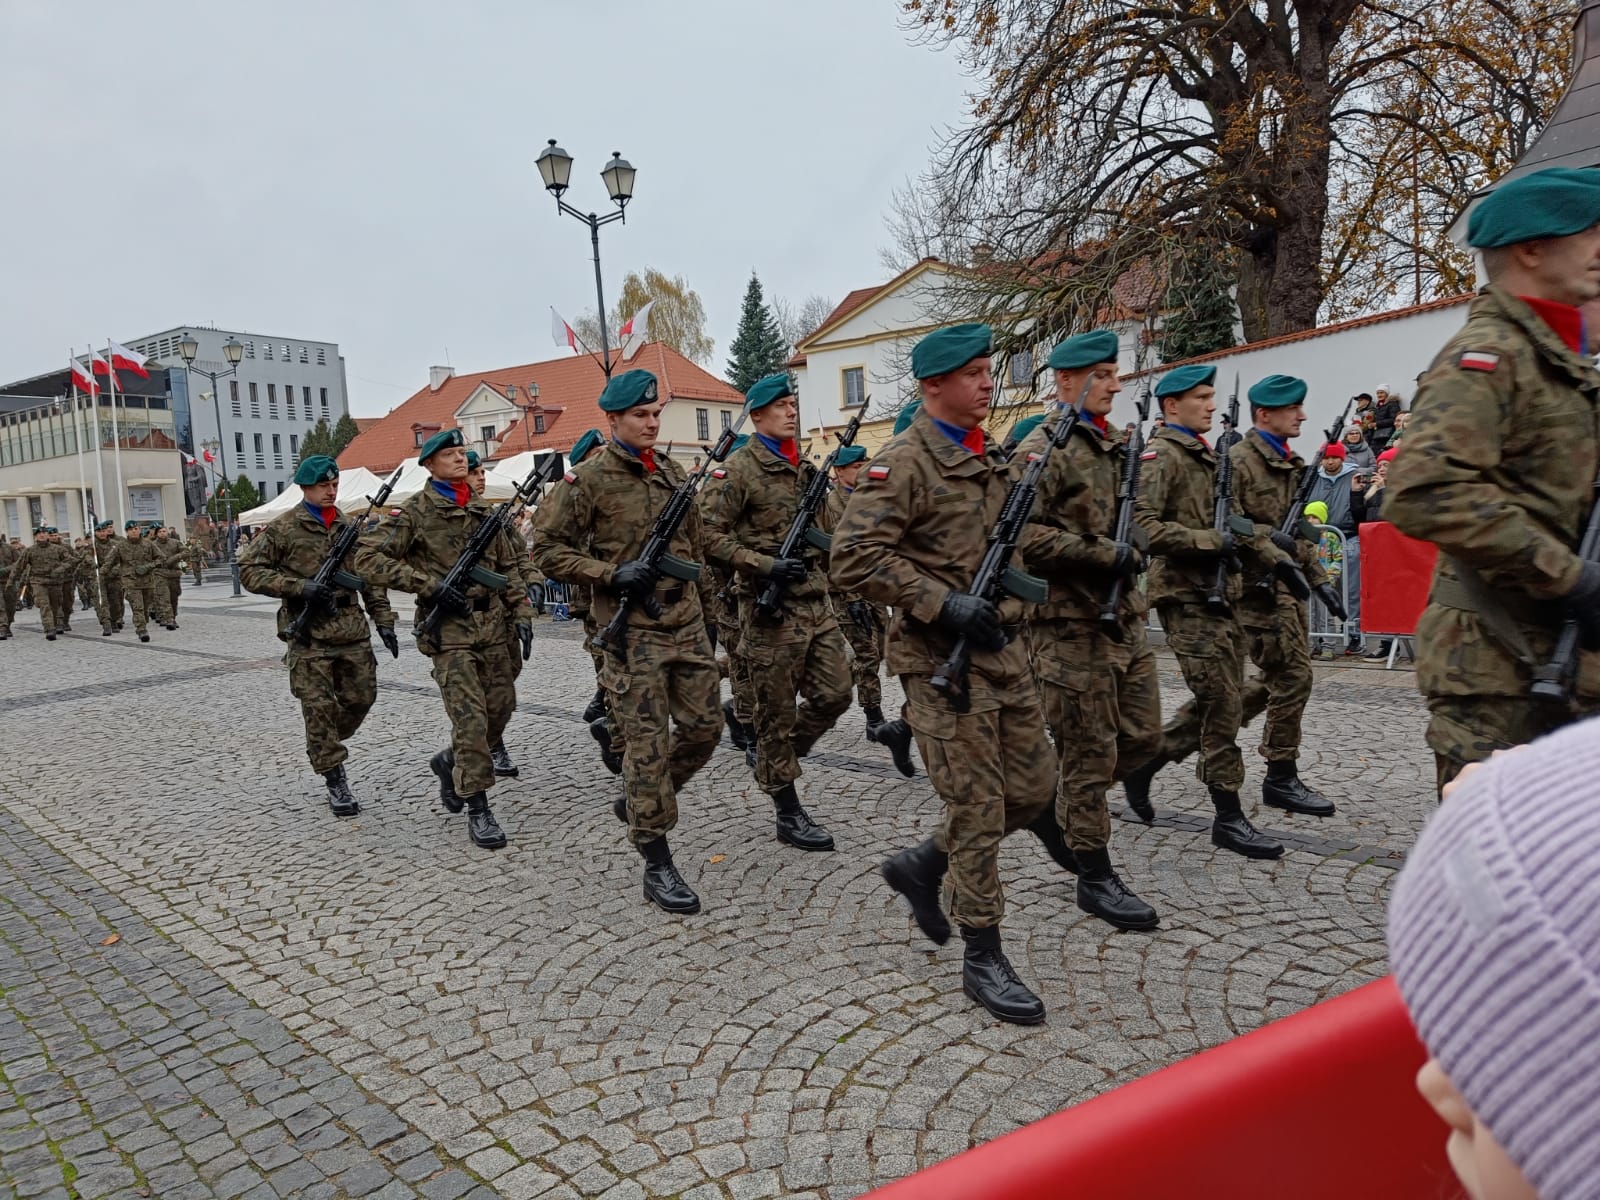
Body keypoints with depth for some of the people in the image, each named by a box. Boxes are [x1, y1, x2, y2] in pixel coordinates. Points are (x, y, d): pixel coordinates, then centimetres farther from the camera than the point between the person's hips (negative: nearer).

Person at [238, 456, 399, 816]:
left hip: (353, 629, 5)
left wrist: (384, 621, 6)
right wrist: (300, 587, -16)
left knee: (361, 698, 8)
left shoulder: (349, 527, 12)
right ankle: (336, 782, 5)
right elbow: (249, 570, -5)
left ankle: (323, 744, 35)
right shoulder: (283, 528, -2)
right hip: (309, 633, -4)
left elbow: (371, 577, 14)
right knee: (319, 707, -2)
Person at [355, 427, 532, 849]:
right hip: (449, 628, -6)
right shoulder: (414, 512, -4)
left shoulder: (484, 511, 13)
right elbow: (368, 559, -10)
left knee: (501, 707, 8)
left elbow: (507, 567, 18)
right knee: (470, 717, -10)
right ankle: (478, 810, 0)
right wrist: (430, 584, -16)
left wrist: (522, 613, 8)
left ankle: (450, 763, 34)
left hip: (491, 625, 6)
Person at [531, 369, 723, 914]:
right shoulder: (587, 479, -7)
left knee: (704, 726, 9)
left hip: (687, 626, 6)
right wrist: (612, 574, -17)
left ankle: (639, 801, 33)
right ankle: (657, 865, 8)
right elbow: (547, 549, -7)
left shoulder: (674, 474, 12)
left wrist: (707, 614, 18)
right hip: (633, 634, -6)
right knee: (648, 744, -3)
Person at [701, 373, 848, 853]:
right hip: (771, 610, -7)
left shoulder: (806, 469, 15)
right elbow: (711, 536, -13)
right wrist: (767, 566, -20)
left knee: (834, 694, 6)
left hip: (817, 603, 7)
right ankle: (789, 815, 14)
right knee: (777, 712, 2)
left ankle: (776, 760, 30)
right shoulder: (737, 470, -7)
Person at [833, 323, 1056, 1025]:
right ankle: (982, 959, 14)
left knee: (1033, 788, 12)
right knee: (978, 807, -2)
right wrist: (943, 603, -23)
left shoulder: (988, 458, 14)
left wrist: (1013, 585, 14)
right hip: (941, 660, -8)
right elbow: (853, 558, -20)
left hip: (1002, 649, 8)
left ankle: (922, 866, 30)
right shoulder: (904, 462, -12)